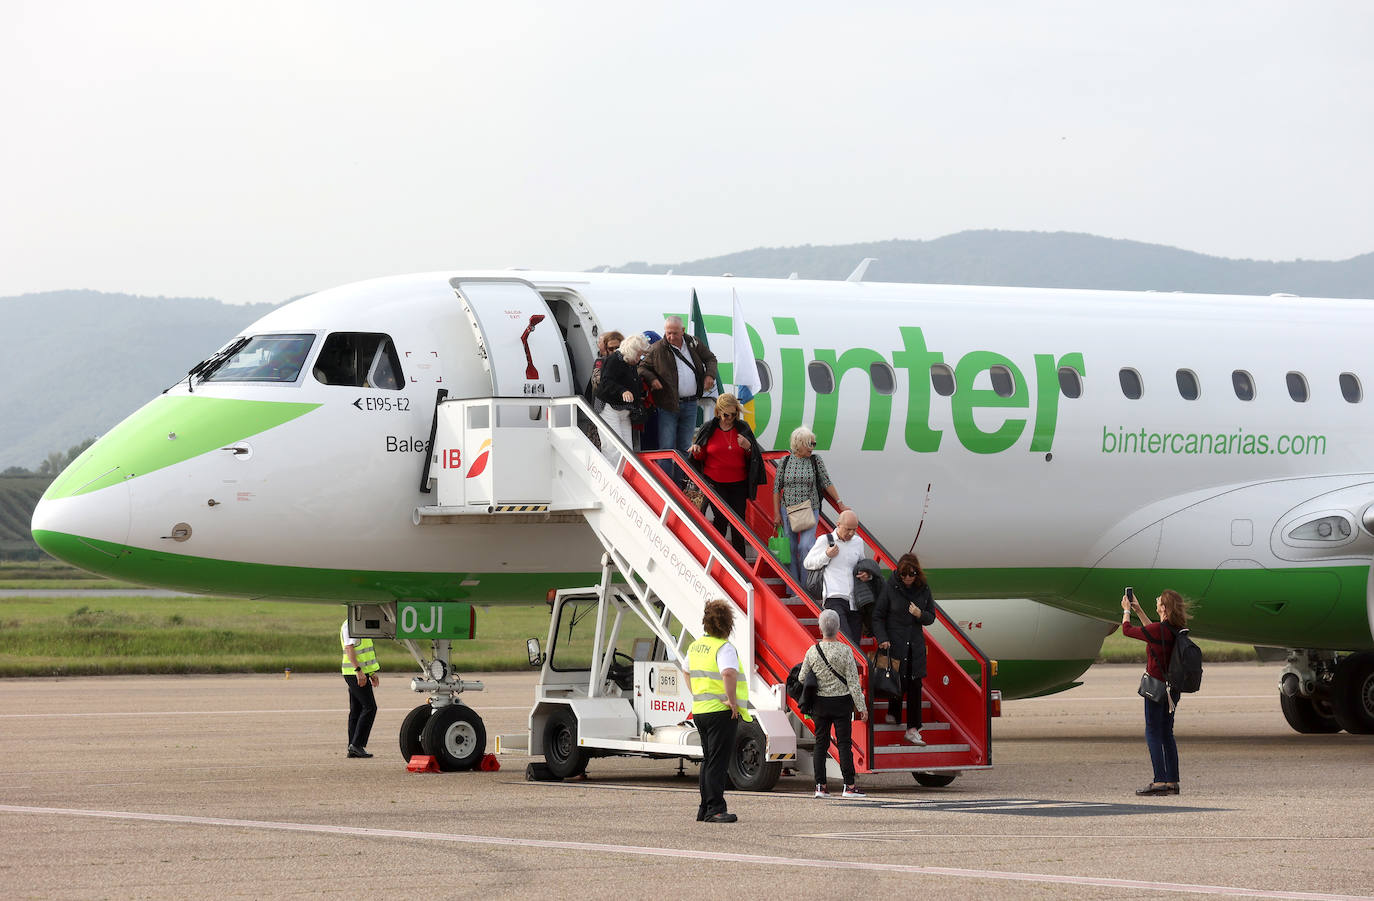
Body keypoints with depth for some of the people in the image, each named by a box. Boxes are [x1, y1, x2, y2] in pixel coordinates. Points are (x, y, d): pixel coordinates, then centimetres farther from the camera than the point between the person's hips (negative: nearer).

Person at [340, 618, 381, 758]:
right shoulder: (350, 625, -13)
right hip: (356, 674, -10)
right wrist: (358, 670, -27)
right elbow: (349, 648, -21)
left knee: (356, 710, 9)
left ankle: (353, 749, 9)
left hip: (361, 673, 10)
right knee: (369, 707, -11)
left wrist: (372, 672, 25)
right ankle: (357, 744, -11)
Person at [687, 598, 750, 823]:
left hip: (700, 710, 8)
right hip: (721, 712, -8)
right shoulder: (724, 648, -15)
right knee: (718, 762, -6)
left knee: (708, 761, 16)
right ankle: (715, 809, -7)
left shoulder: (696, 646, 11)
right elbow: (728, 673, -32)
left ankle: (705, 809, 19)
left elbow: (688, 673, 27)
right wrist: (732, 700, -23)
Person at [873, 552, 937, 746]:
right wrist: (882, 639, -14)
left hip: (915, 644, 3)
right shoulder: (891, 588, -7)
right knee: (898, 682, -4)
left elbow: (931, 617, 12)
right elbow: (877, 616, -2)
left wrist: (920, 614, -10)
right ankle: (892, 713, 25)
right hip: (894, 643, -3)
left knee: (915, 685, -2)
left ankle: (913, 729, 0)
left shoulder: (924, 590, 3)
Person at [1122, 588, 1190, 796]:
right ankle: (1172, 782, 12)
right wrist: (1138, 610, 31)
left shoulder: (1158, 630, -19)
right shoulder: (1177, 629, 4)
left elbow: (1127, 630, -5)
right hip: (1173, 688, 8)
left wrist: (1126, 610, 14)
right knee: (1167, 732, 13)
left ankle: (1160, 781, -9)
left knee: (1153, 732, -3)